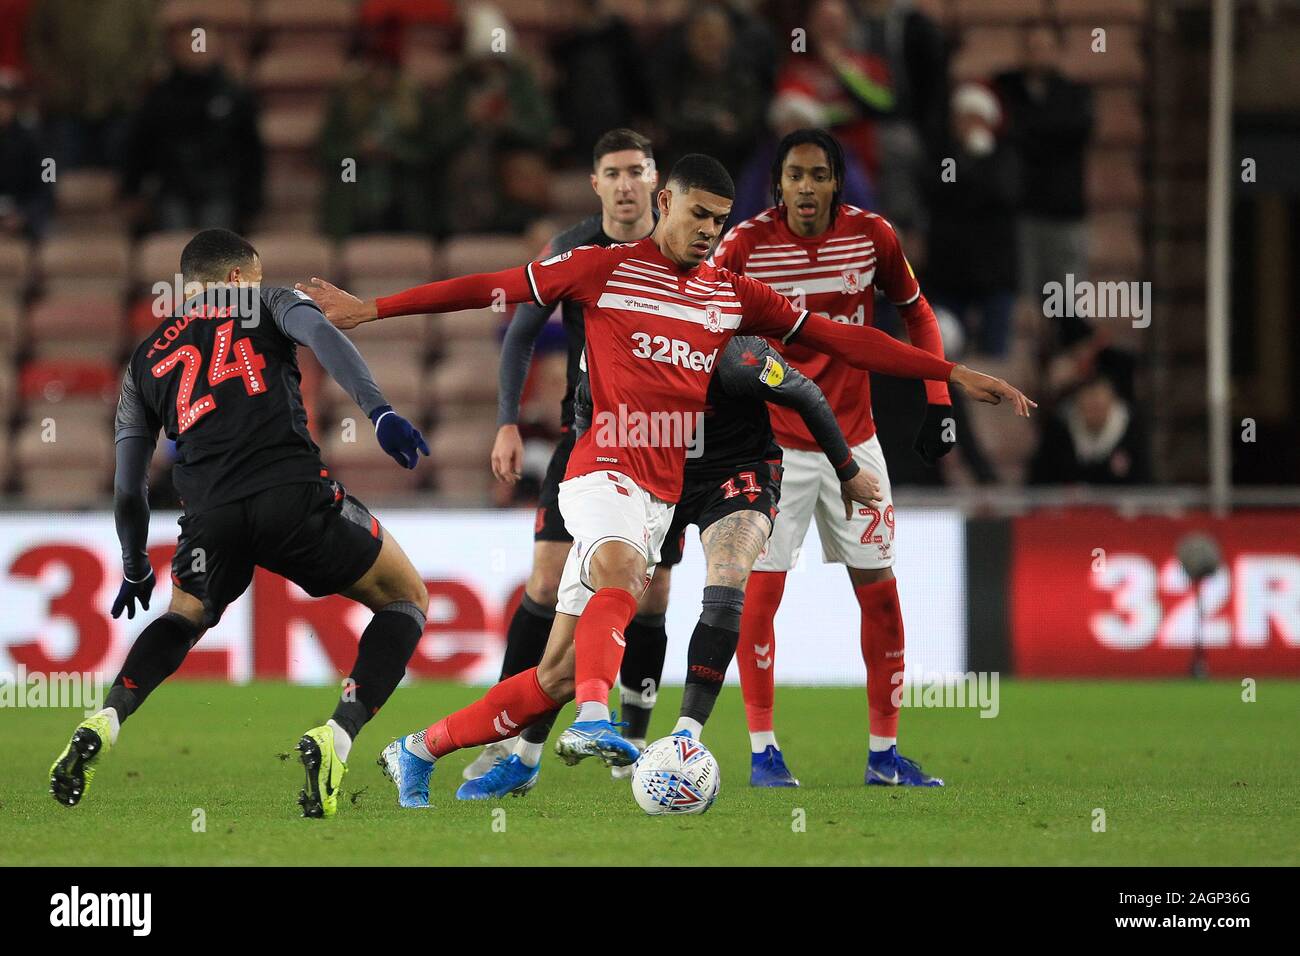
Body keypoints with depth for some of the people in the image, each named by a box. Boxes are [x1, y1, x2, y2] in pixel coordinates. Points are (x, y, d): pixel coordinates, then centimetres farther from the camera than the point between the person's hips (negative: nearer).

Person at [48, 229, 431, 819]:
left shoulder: (144, 361, 28)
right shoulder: (265, 304, 21)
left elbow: (127, 491, 27)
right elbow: (321, 336, -4)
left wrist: (135, 569, 43)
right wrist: (380, 413, -16)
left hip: (212, 515, 3)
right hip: (294, 493, -3)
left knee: (185, 616, 35)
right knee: (407, 601, 16)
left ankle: (103, 724, 11)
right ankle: (336, 738, -6)